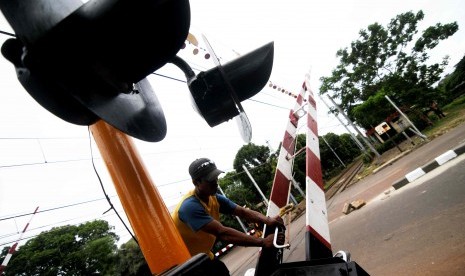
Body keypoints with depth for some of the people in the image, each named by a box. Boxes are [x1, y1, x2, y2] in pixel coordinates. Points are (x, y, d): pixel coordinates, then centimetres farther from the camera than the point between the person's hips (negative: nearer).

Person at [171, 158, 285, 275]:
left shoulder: (215, 198, -7)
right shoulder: (190, 206, -33)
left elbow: (243, 212, -14)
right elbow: (222, 233, -41)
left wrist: (267, 220, -33)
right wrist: (262, 242, -43)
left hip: (202, 255, 6)